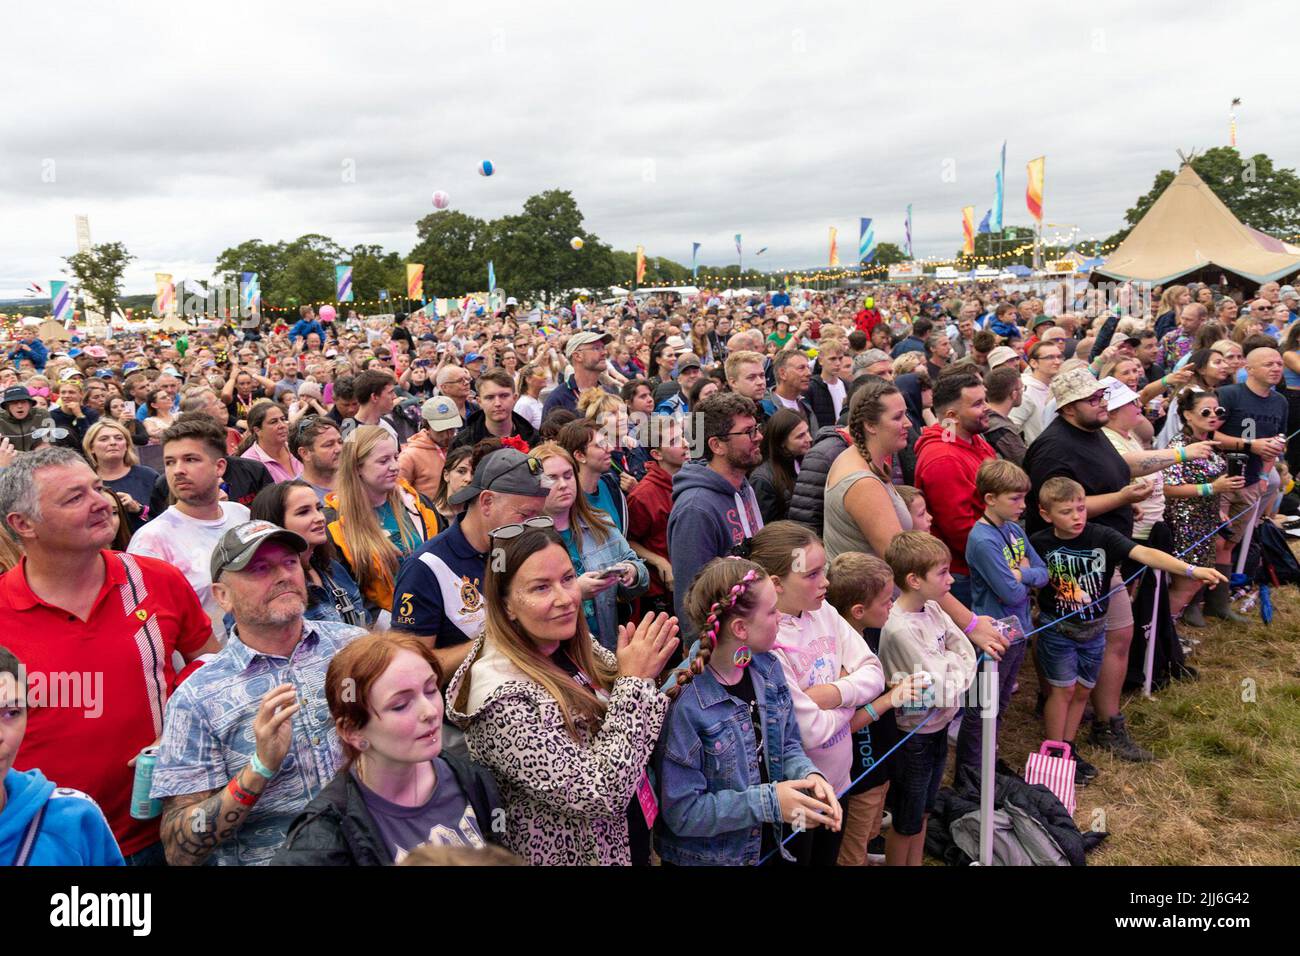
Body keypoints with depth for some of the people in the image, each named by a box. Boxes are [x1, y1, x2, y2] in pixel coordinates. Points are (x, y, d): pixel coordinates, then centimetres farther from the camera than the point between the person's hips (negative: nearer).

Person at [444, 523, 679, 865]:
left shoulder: (576, 645, -8)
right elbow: (600, 792, -29)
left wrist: (645, 668, -15)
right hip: (570, 853, -7)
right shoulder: (503, 700, -28)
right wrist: (634, 681, -25)